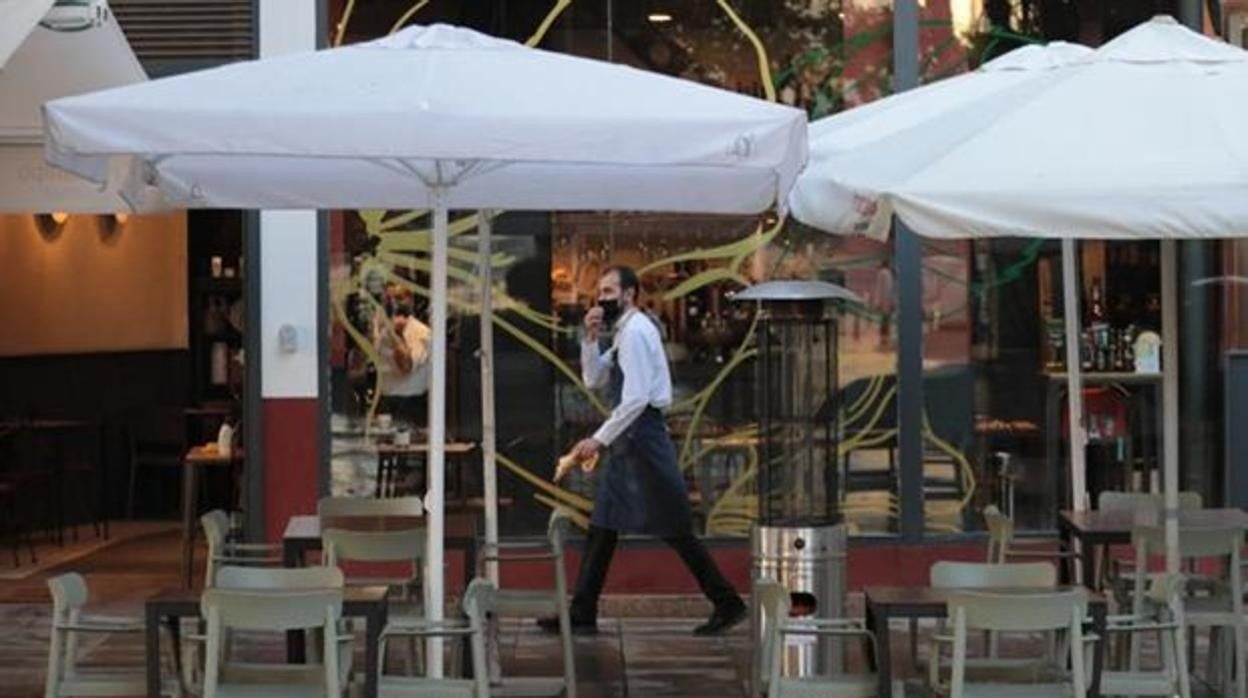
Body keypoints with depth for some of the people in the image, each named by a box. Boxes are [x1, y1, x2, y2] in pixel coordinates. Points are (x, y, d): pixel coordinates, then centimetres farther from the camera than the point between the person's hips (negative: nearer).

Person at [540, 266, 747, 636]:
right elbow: (594, 379, 15)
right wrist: (592, 339, 1)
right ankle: (582, 615, 10)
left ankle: (727, 603, 2)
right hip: (629, 439, 10)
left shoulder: (636, 332, -14)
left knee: (674, 529, -5)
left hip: (643, 435, -10)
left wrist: (599, 439, -21)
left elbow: (636, 398, -22)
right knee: (602, 526, 8)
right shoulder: (624, 332, 16)